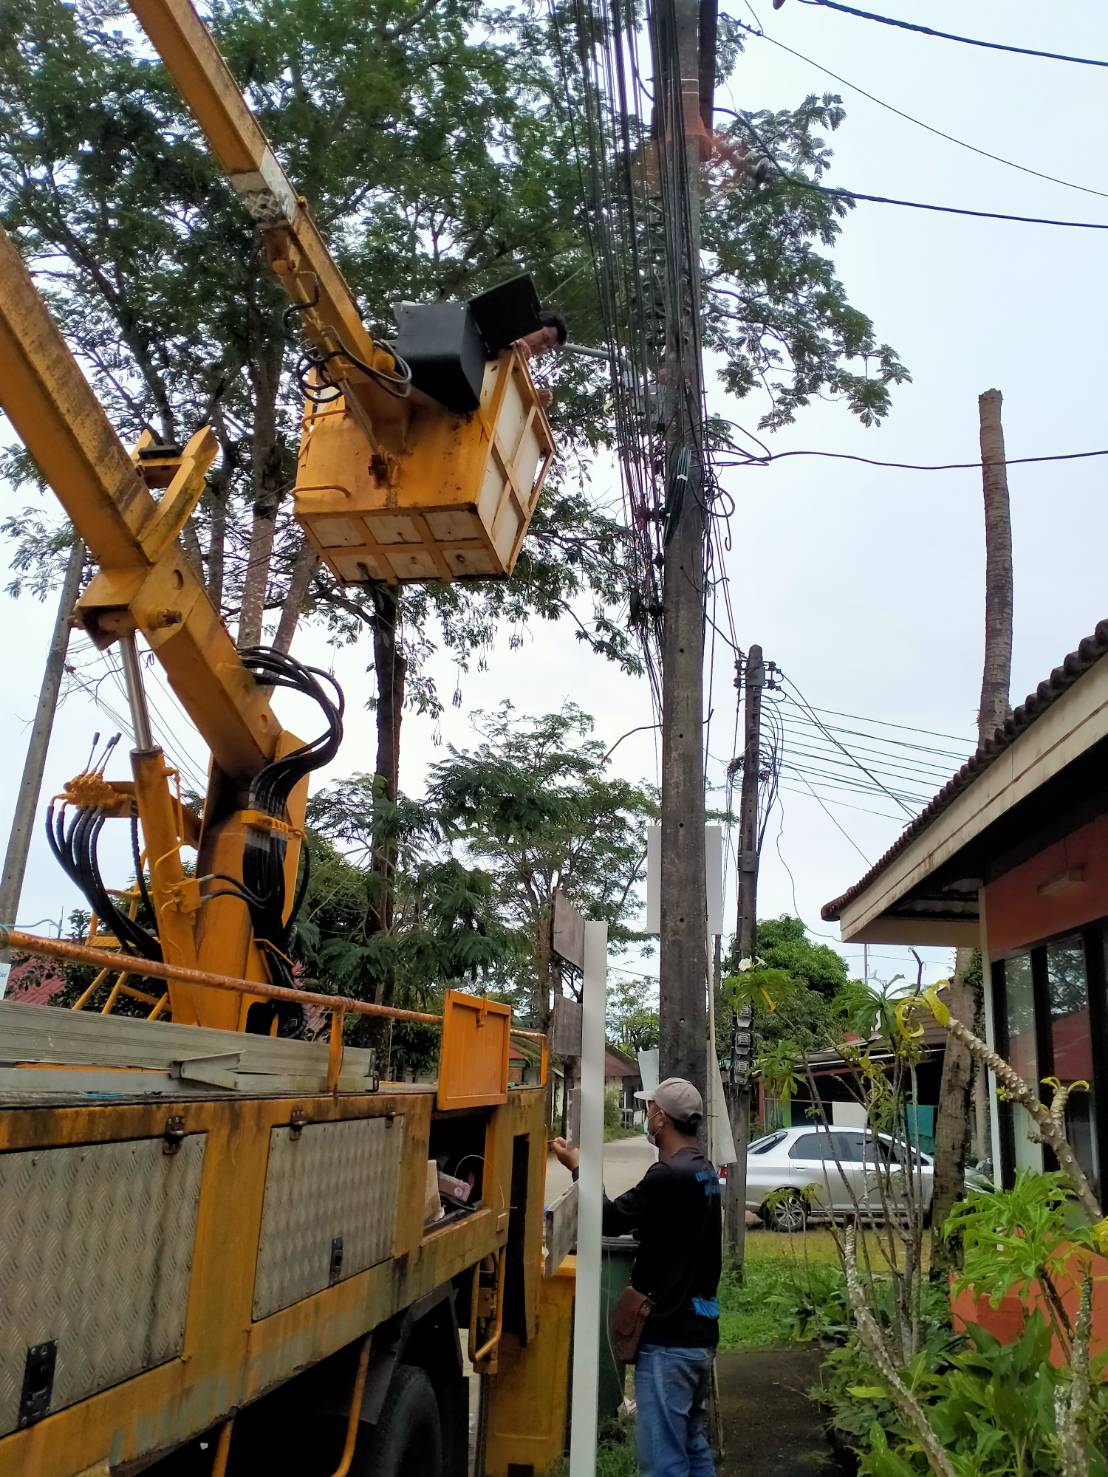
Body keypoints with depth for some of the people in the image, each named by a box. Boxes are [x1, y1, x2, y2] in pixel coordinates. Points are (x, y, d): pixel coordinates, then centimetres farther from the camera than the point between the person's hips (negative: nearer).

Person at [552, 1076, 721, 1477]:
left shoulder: (669, 1175, -23)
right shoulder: (702, 1170, 8)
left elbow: (611, 1219, -14)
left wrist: (578, 1167, -3)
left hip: (669, 1338, -10)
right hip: (698, 1331, 10)